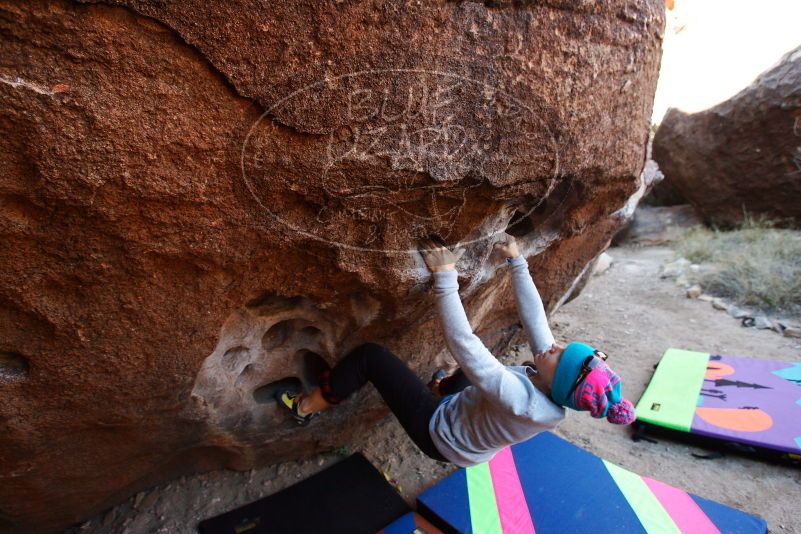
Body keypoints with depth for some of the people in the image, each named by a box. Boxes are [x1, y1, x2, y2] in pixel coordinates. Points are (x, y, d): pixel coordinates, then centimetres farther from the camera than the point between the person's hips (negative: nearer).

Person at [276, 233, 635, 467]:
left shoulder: (521, 401, -39)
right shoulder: (550, 388, -18)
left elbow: (462, 344, -44)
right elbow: (534, 313, -11)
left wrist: (445, 278, -41)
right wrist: (516, 262, -6)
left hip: (437, 431, -7)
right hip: (459, 411, 7)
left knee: (370, 355, -13)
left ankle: (305, 408, 13)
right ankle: (447, 388, 49)